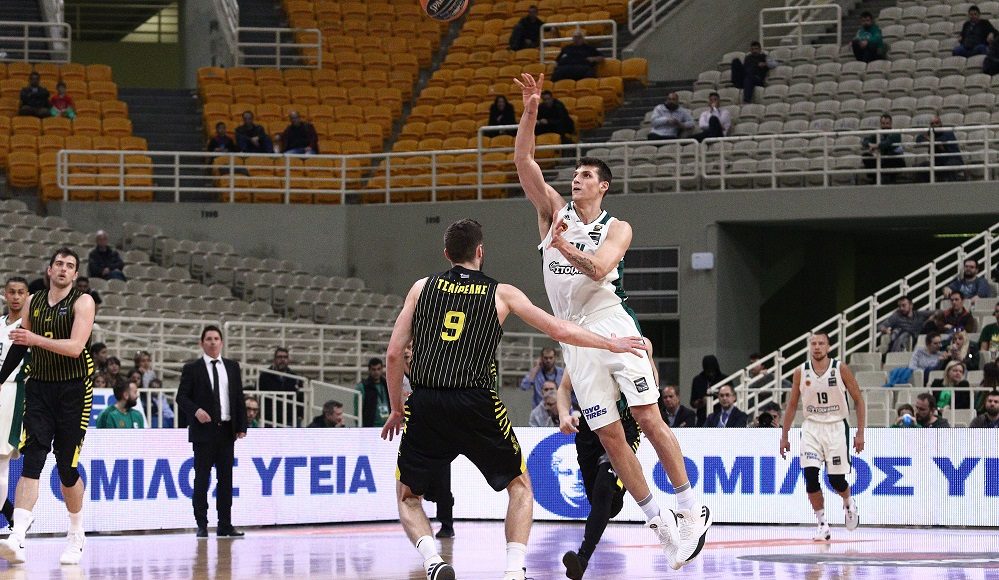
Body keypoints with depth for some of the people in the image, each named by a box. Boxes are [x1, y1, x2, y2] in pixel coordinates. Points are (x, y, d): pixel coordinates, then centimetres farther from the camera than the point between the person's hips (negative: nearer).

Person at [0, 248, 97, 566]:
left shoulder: (82, 302, -5)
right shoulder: (34, 302, 11)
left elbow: (75, 347, -19)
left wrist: (36, 340, -29)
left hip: (73, 390, -3)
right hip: (39, 387, 3)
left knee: (67, 467, 2)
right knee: (31, 461, -12)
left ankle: (76, 535, 24)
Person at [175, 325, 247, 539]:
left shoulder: (232, 367, 12)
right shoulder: (192, 368, 1)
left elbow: (239, 398, 12)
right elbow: (182, 397, -2)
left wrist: (241, 426, 4)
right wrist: (196, 411, -20)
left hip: (227, 430, 4)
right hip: (203, 430, -4)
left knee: (226, 479, 5)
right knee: (202, 479, -2)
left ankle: (225, 525, 8)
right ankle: (202, 525, 0)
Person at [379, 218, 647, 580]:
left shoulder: (423, 287, 13)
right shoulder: (501, 294, 10)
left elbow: (394, 353, 11)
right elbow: (559, 331, 13)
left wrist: (397, 409, 22)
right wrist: (611, 344, 27)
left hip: (425, 403, 1)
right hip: (476, 403, -1)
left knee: (407, 496, 18)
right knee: (520, 486, 19)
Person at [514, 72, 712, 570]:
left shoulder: (616, 229, 4)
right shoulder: (554, 211, 11)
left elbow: (599, 269, -15)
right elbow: (523, 160, 0)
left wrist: (565, 248, -30)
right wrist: (530, 110, -12)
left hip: (613, 324, -3)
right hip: (575, 336, 3)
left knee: (648, 418, -10)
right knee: (608, 434, -1)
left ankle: (692, 510, -4)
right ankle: (657, 522, 5)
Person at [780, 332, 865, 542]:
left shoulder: (840, 369, -7)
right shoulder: (801, 372, -1)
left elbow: (858, 400, -2)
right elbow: (792, 405, 9)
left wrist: (860, 433, -7)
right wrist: (784, 436, 7)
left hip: (836, 427, -2)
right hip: (812, 428, 2)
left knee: (836, 479, -1)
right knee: (810, 475, -15)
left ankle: (849, 503, 34)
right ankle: (822, 524, -4)